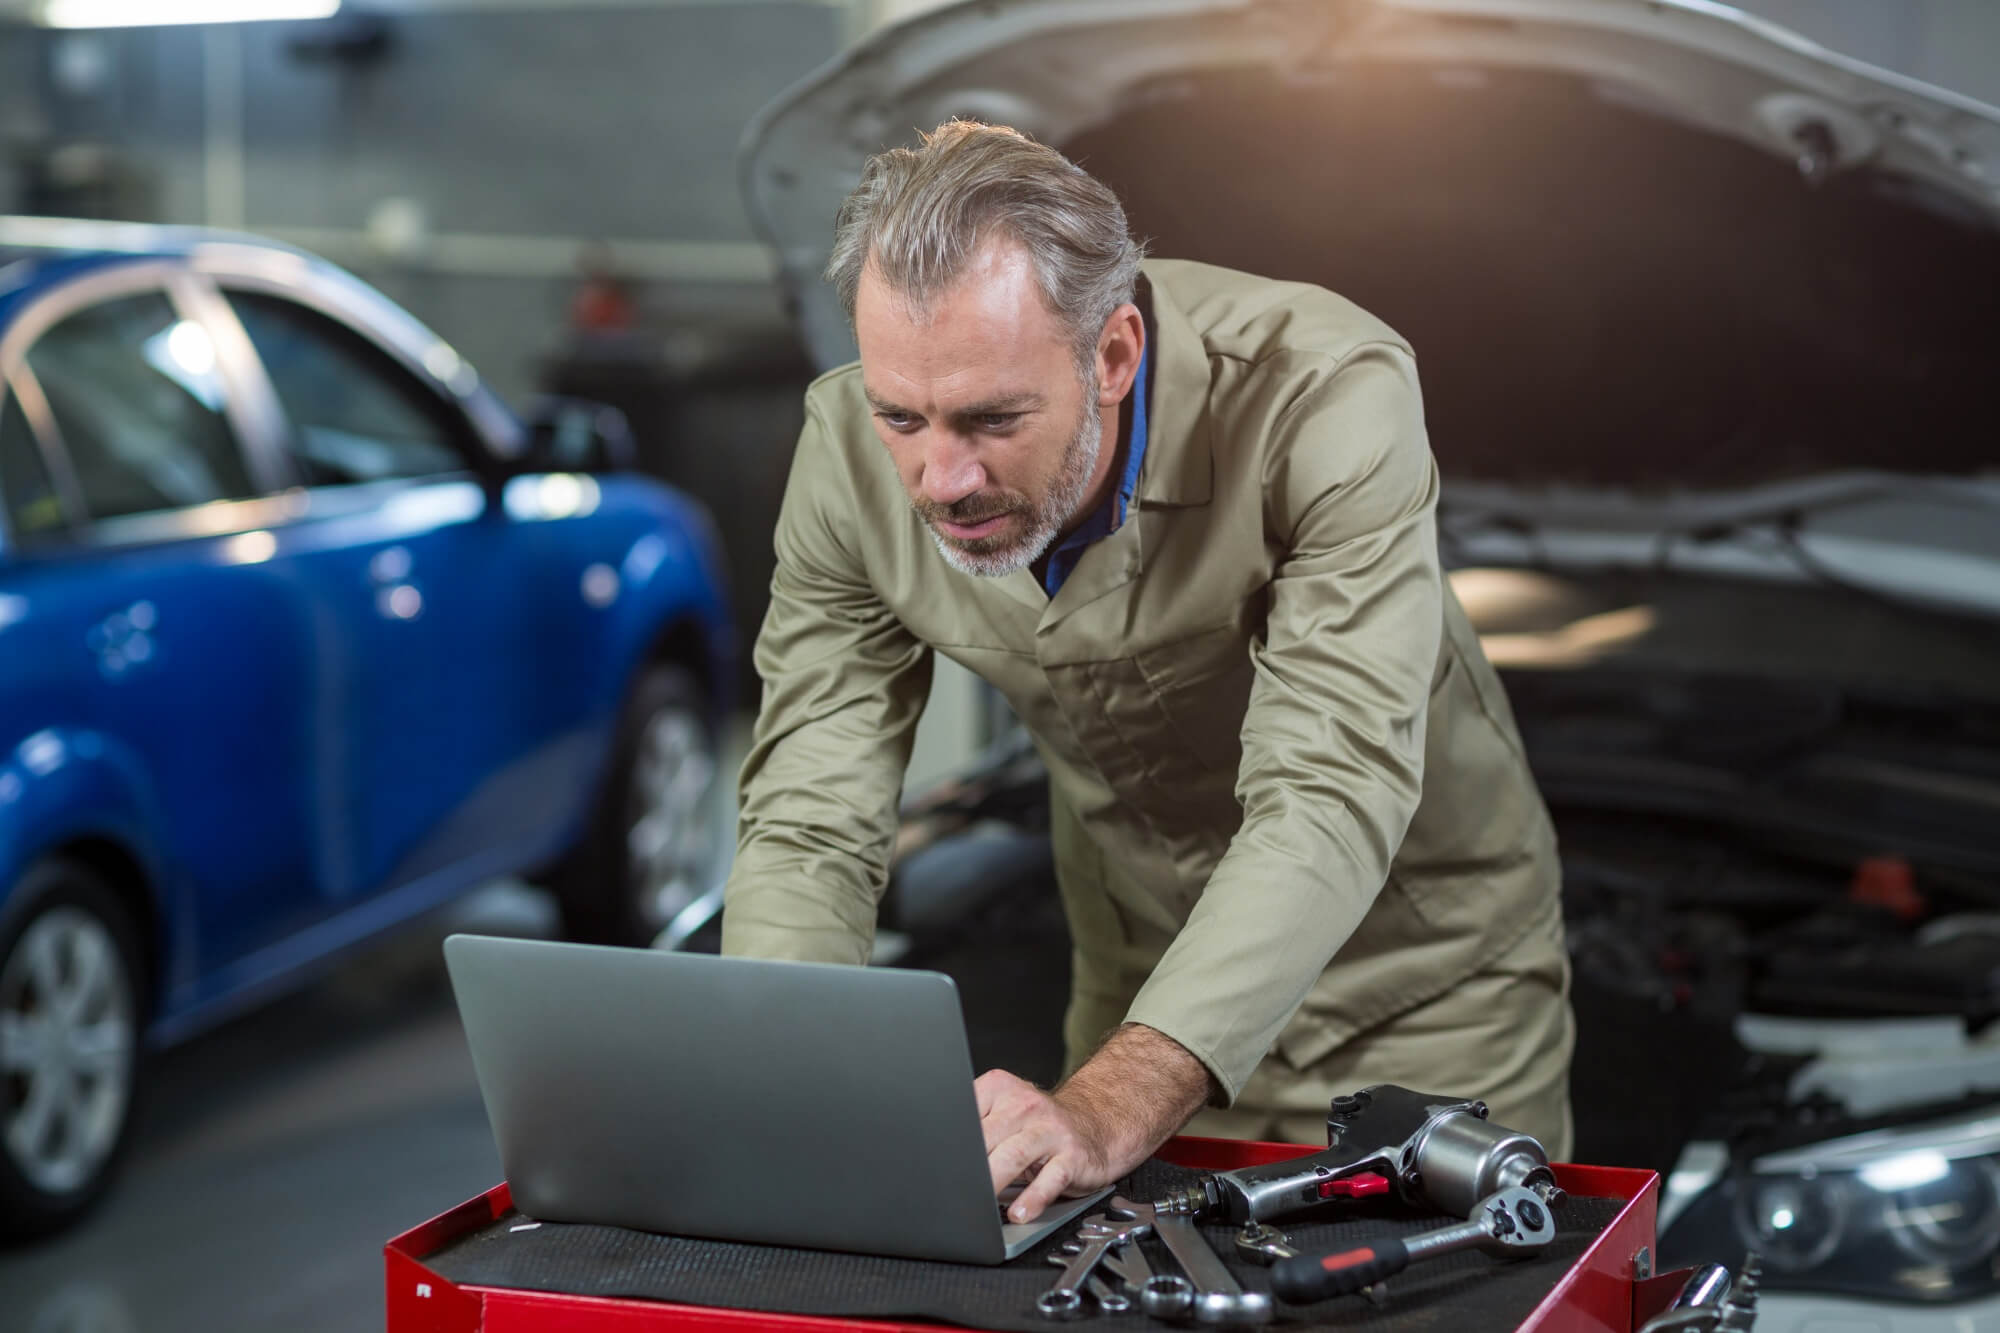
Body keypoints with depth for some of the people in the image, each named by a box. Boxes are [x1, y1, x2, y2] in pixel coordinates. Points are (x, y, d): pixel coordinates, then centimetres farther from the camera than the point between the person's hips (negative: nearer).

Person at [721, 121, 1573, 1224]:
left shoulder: (1326, 397, -32)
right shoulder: (850, 451, -19)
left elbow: (1328, 800, -39)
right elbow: (811, 822, -16)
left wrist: (1116, 1106, -52)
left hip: (1419, 975, -2)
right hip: (1144, 977, 3)